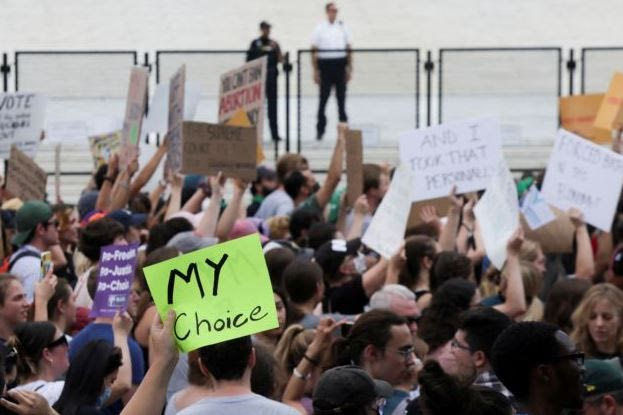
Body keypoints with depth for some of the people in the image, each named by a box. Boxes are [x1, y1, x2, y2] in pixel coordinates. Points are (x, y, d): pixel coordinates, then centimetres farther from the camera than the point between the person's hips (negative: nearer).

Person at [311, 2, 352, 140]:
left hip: (340, 64, 2)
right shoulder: (319, 29, 2)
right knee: (323, 97, -2)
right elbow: (314, 51, 2)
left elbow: (348, 49, 12)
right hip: (325, 64, -2)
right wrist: (315, 71, -4)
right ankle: (320, 129, 3)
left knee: (341, 96, 5)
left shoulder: (342, 27, 9)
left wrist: (349, 68, 7)